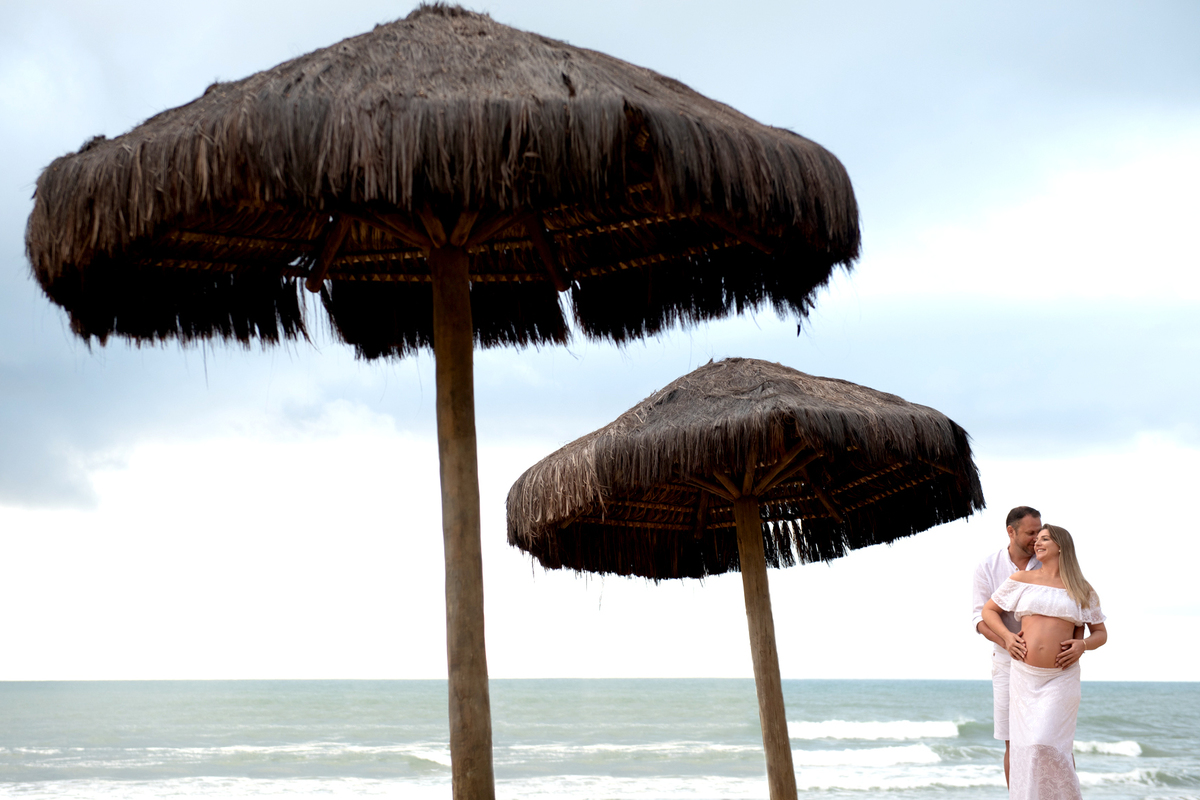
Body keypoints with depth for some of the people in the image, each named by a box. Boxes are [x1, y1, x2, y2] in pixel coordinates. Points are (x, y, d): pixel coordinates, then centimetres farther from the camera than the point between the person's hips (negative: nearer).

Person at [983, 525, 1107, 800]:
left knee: (1047, 744, -13)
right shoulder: (1021, 579, 7)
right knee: (1027, 746, 2)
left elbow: (1101, 633, 14)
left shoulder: (1082, 589, 6)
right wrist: (1006, 637, -2)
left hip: (1061, 678, -2)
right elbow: (988, 610, 15)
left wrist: (1083, 645, -8)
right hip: (1024, 675, 2)